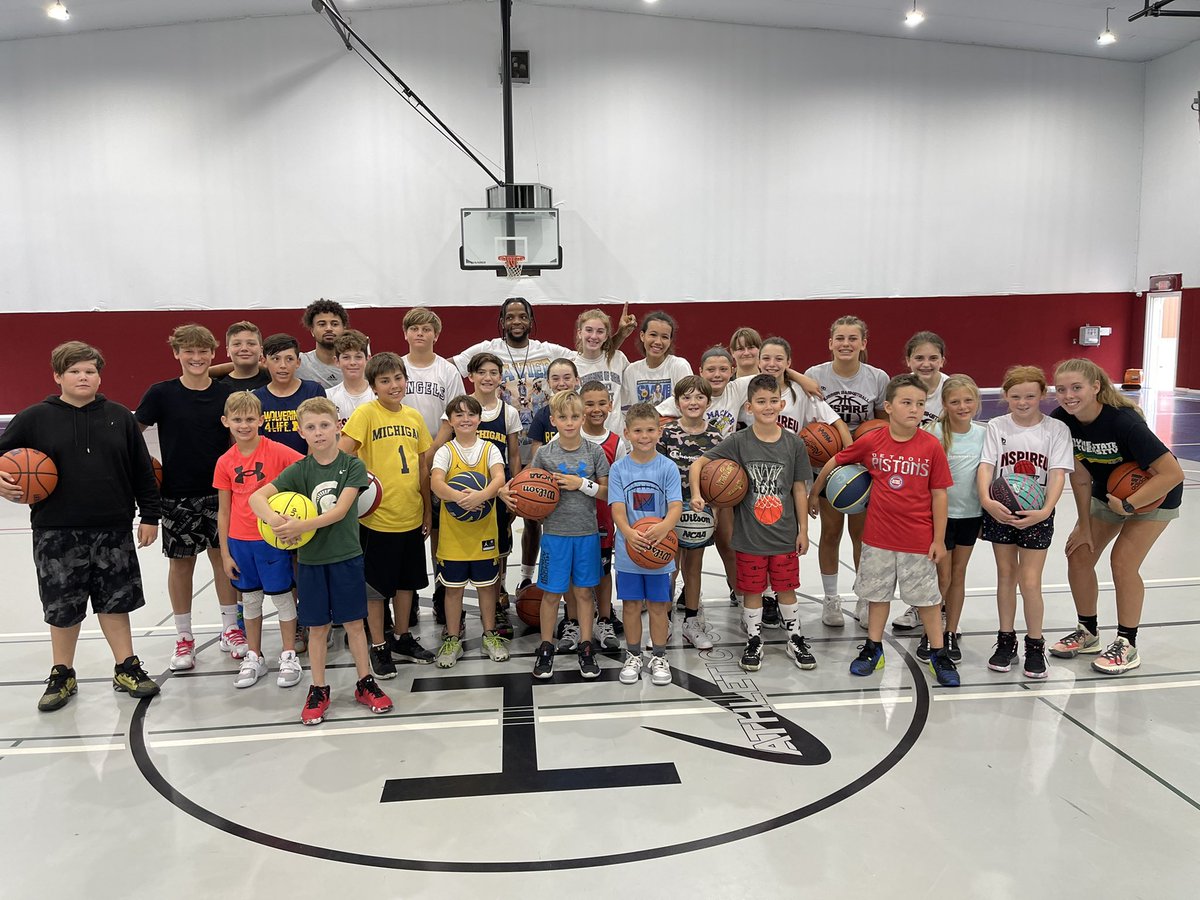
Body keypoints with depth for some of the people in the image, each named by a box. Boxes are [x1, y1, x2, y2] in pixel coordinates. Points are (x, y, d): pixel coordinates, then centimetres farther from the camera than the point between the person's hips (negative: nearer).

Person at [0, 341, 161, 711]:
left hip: (113, 529, 1)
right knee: (62, 606, 11)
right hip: (57, 532, 0)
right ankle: (62, 676, 27)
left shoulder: (120, 417, 3)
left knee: (115, 601, 10)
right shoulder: (35, 418, -1)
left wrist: (149, 516, 4)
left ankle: (126, 668, 23)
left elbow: (142, 471, 5)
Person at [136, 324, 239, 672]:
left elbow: (236, 441, 6)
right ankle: (184, 637, 22)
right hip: (176, 493, -1)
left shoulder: (226, 394, -2)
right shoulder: (161, 393, -6)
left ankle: (230, 629, 23)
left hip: (218, 491, 1)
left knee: (223, 556, 8)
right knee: (181, 562, 8)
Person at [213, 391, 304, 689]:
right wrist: (225, 553, 5)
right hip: (239, 541, 4)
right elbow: (223, 510, 5)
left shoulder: (276, 451, -10)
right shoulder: (225, 463, 1)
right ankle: (254, 657, 29)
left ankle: (289, 657, 20)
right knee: (250, 598, 15)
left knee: (281, 596, 7)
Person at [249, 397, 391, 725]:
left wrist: (300, 526, -26)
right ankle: (318, 690, 23)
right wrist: (274, 520, -31)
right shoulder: (298, 470, -2)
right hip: (310, 559, 1)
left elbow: (340, 510, -16)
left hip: (346, 556, -1)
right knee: (318, 626, 10)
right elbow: (256, 497, -11)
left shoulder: (353, 466, -6)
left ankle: (365, 683, 23)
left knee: (354, 622, 9)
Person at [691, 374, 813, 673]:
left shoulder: (794, 444, -3)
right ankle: (754, 642, 27)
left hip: (784, 534, 1)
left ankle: (795, 639, 32)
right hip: (749, 535, -1)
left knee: (786, 589, 13)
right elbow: (697, 464, -7)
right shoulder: (739, 442, -8)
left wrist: (803, 530, 4)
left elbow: (799, 489, 3)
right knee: (752, 590, 10)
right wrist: (696, 494, -23)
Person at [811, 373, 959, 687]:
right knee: (878, 592, 16)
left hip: (919, 539, -1)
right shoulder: (871, 441, -8)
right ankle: (873, 649, 32)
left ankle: (938, 655, 26)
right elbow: (834, 462, 6)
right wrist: (813, 494, 15)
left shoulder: (931, 446, -11)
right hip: (878, 535, 2)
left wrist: (939, 539, -5)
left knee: (927, 596, 11)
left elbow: (939, 494, -6)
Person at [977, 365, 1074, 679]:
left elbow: (1058, 474, -11)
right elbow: (985, 466, -10)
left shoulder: (1056, 429, -4)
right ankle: (1006, 640, 25)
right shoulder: (996, 427, -1)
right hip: (1000, 512, 2)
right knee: (1006, 574, 12)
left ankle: (1035, 645, 18)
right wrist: (986, 500, -28)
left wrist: (1045, 510, -25)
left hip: (1036, 515, -1)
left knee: (1030, 582, -2)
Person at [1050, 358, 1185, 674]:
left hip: (1155, 494, -6)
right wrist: (1085, 525, -6)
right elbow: (1080, 476, -9)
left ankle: (1127, 646, 5)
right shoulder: (1061, 421, -19)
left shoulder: (1124, 421, -35)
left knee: (1123, 561, -13)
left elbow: (1173, 473, -33)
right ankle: (1088, 632, 20)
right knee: (1078, 555, 0)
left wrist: (1129, 505, -29)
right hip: (1106, 492, 6)